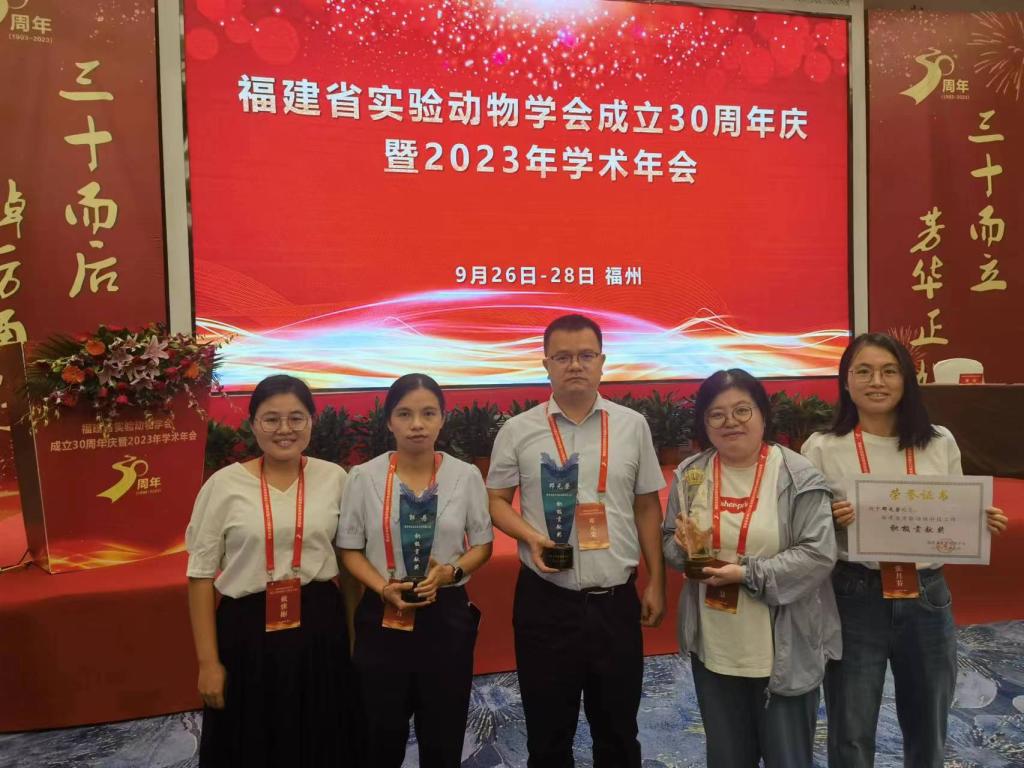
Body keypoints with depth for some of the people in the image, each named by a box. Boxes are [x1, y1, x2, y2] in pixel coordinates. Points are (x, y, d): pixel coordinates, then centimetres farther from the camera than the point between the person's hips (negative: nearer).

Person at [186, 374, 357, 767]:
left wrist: (355, 632, 9)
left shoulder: (334, 478, -2)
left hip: (320, 627, 2)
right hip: (247, 629, -1)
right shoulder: (224, 485, -8)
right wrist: (208, 661, -4)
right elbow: (201, 576, -3)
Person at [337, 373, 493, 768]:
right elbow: (350, 548, -1)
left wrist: (451, 571, -15)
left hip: (447, 613, 1)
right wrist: (383, 588, -16)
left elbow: (483, 544, 3)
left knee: (443, 734, 16)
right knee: (382, 733, 15)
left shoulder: (466, 475, -5)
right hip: (382, 615, 0)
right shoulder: (364, 476, -7)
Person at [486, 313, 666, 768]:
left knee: (618, 729, 18)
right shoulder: (518, 431, -2)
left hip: (616, 599, 1)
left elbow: (648, 507, 7)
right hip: (545, 600, -1)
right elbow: (496, 500, 4)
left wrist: (656, 582, 6)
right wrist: (531, 537, -15)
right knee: (548, 730, 15)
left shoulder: (632, 426, 2)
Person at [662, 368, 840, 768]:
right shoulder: (690, 475, 0)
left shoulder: (798, 476, -13)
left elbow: (818, 555, -16)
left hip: (783, 651, -3)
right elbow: (669, 541, 9)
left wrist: (747, 574, -23)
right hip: (712, 648, 4)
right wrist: (687, 551, -14)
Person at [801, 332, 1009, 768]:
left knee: (928, 728, 22)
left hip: (927, 598, 3)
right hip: (855, 600, -3)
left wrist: (984, 525, -10)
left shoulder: (940, 443, 1)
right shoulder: (822, 449, -8)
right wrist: (830, 522, -23)